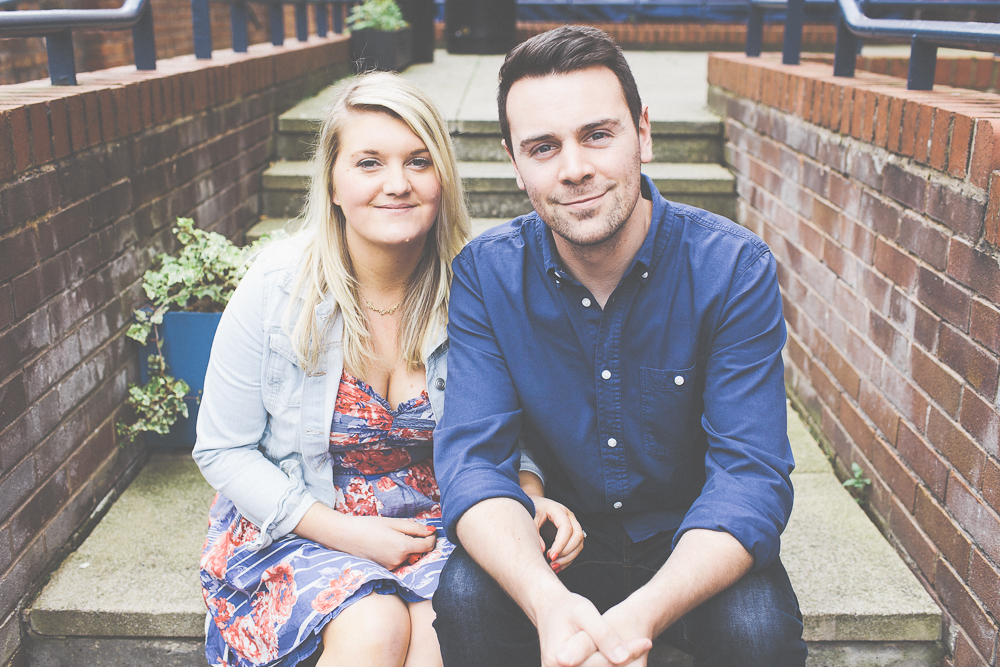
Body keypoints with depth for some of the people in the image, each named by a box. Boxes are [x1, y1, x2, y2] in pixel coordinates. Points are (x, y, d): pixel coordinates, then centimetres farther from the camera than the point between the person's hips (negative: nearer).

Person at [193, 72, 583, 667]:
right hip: (298, 523, -1)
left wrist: (530, 497, -15)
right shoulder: (276, 287, -13)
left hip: (432, 521, 1)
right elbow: (223, 450, -6)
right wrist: (341, 531, -15)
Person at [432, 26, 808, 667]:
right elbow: (473, 461, -18)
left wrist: (642, 615, -39)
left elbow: (750, 475, -21)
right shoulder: (485, 275, -11)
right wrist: (548, 603, -37)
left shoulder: (734, 268, -17)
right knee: (465, 596, -27)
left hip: (689, 546, 0)